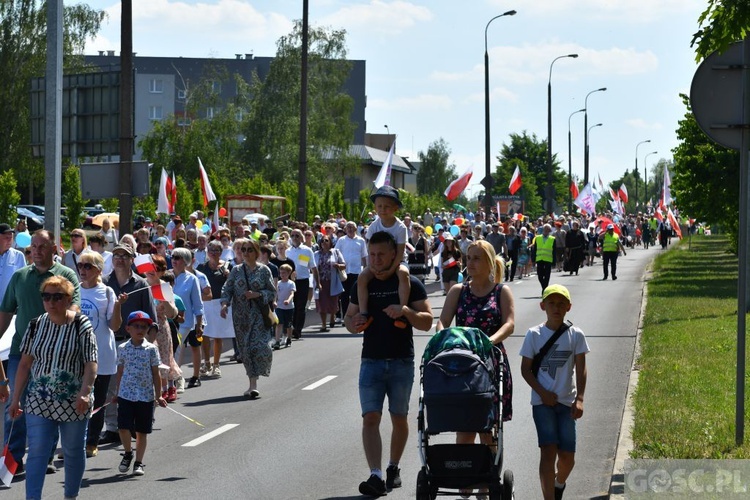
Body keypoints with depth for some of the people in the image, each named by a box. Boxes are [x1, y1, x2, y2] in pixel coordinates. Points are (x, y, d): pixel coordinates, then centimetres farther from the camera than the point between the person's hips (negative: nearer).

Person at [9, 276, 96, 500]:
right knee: (37, 451, -7)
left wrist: (85, 393, -27)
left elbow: (91, 364, -12)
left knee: (73, 450, 12)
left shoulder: (81, 326, -8)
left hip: (73, 403, -2)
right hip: (39, 401, 2)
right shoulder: (36, 325, 2)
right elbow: (25, 364, 7)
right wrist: (16, 398, 5)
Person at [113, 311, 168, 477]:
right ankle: (128, 453, 18)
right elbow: (120, 372, 10)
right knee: (123, 427, -9)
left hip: (146, 396, 0)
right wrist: (117, 393, 12)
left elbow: (155, 374, 2)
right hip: (126, 394, 0)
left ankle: (138, 462, 18)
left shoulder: (151, 349, -1)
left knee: (142, 431, 7)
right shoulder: (122, 349, 2)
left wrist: (158, 396, 1)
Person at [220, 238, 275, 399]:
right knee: (246, 349, 3)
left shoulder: (264, 270, 2)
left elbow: (272, 292, 2)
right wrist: (224, 304, -15)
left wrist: (257, 294, -14)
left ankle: (253, 384, -13)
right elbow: (227, 289, 3)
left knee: (259, 346, -16)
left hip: (259, 315, -3)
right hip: (241, 316, 3)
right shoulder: (236, 270, 9)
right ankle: (253, 384, 11)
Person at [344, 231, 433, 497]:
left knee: (399, 419, 10)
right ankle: (376, 475, -17)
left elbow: (427, 321, -6)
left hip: (402, 363, -2)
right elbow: (349, 318, 14)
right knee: (370, 418, -10)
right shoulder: (363, 285, 7)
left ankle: (393, 468, 28)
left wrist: (406, 311, -25)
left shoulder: (410, 284, -3)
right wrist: (354, 323, -11)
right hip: (371, 362, 2)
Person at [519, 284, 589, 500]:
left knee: (567, 456, 4)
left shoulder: (575, 335, 1)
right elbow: (525, 369, 1)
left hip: (567, 401, 1)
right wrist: (543, 392, -11)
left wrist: (579, 399, -14)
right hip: (542, 401, -1)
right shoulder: (534, 334, -1)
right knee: (548, 451, -13)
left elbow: (581, 369, -3)